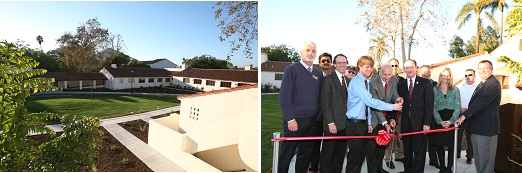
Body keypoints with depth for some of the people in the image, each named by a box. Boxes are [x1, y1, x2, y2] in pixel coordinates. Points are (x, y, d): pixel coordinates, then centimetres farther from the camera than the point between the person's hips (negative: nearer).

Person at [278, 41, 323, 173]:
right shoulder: (292, 69, -6)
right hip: (295, 120, -5)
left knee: (306, 154, 14)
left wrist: (318, 115, 5)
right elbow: (284, 96, -11)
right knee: (287, 154, 2)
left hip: (312, 121, 6)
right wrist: (290, 119, -15)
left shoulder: (318, 73, 11)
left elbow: (320, 97, 15)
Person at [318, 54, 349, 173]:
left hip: (345, 124, 6)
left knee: (341, 154, 14)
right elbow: (325, 103, -11)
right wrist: (330, 123, -15)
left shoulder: (348, 81, 14)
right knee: (327, 154, 4)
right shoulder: (328, 79, -7)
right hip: (333, 124, -6)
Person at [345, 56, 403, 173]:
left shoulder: (366, 82, 14)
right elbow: (370, 101, -20)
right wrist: (392, 107, -16)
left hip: (363, 123, 9)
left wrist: (369, 123, 14)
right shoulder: (356, 81, -14)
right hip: (354, 124, -9)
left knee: (361, 155, 14)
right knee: (354, 156, -3)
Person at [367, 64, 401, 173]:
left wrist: (397, 99, -27)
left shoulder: (393, 80, -3)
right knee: (372, 144, -4)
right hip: (374, 118, -6)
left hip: (386, 116, 6)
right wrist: (385, 122, -28)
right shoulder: (373, 83, -21)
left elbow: (394, 94, 0)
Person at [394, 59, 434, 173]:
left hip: (419, 123, -3)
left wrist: (427, 123, -11)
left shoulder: (426, 83, 1)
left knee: (419, 151, 4)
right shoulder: (400, 85, 9)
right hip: (405, 123, 3)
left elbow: (429, 104, -4)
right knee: (407, 151, 12)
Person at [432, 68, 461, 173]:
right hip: (439, 122, 0)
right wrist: (440, 121, -11)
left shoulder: (455, 90, 6)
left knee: (451, 145, 3)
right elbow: (433, 108, 0)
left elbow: (457, 108, 0)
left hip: (452, 121, 0)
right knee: (439, 145, 4)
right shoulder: (435, 90, 5)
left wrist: (451, 121, -12)